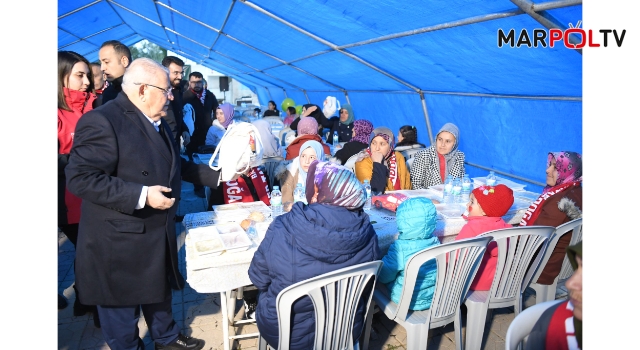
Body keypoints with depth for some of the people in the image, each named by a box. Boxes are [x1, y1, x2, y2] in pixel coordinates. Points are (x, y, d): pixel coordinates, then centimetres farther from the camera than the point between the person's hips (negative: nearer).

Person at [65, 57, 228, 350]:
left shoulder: (157, 123, 8)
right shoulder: (102, 121, -21)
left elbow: (176, 166, 21)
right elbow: (80, 178, -26)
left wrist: (217, 176, 14)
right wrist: (141, 195, -30)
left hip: (158, 234, 9)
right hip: (120, 242, -9)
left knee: (159, 290, 26)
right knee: (122, 304, 11)